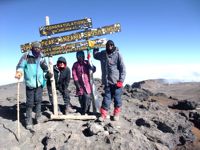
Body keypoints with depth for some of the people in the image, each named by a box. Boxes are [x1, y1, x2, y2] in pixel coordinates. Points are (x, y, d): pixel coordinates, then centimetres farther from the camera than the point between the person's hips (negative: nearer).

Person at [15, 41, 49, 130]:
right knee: (30, 102, 2)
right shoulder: (26, 56, -2)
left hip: (39, 83, 3)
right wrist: (19, 72, -23)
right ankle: (28, 121, 13)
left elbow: (46, 70, 20)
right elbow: (20, 66, -5)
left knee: (38, 100, 6)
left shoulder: (42, 58, 11)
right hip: (30, 83, -3)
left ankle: (38, 116, 22)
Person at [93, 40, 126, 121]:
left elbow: (123, 68, -5)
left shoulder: (117, 54, -4)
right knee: (107, 98, 4)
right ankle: (103, 114, 12)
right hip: (107, 81, 2)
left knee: (117, 98, 7)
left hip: (116, 81, -2)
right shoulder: (102, 54, 7)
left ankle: (116, 113, 24)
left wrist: (121, 80, -10)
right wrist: (96, 47, 18)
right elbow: (95, 55, 29)